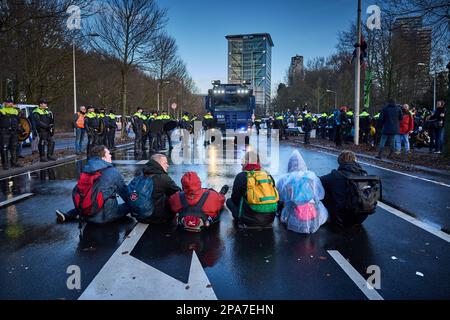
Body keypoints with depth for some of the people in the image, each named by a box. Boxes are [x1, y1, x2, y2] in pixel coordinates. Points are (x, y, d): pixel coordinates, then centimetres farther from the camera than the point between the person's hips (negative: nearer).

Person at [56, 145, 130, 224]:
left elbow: (76, 192, 12)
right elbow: (125, 192, -1)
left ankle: (67, 216, 18)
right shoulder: (113, 172, -9)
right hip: (106, 217, -6)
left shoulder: (85, 171, 5)